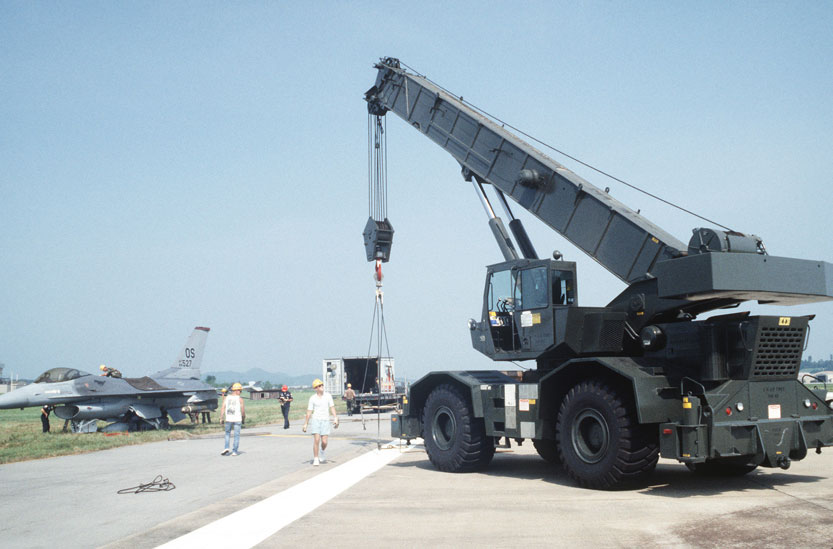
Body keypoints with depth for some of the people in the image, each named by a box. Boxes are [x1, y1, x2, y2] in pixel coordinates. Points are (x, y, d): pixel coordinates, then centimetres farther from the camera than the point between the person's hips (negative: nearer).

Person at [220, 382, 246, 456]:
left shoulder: (226, 398, 3)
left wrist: (221, 418, -3)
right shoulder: (240, 399, -5)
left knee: (227, 433, 19)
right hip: (237, 419, -2)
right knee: (236, 435, 7)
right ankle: (234, 451, 7)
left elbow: (223, 408, -4)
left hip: (228, 419, 2)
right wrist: (243, 419, 12)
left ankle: (226, 448, 3)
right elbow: (243, 411, -5)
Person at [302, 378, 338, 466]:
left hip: (325, 421, 1)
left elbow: (332, 408, 1)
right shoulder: (312, 398, 0)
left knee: (324, 442, -2)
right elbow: (309, 412, 3)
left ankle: (322, 455, 30)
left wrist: (335, 418, -10)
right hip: (316, 420, -1)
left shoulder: (328, 396, 3)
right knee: (316, 440, -13)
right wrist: (305, 424, 2)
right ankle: (315, 459, -2)